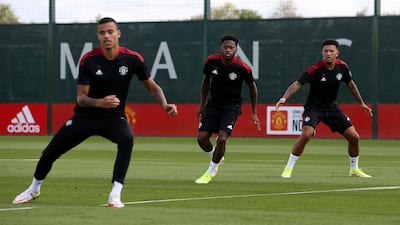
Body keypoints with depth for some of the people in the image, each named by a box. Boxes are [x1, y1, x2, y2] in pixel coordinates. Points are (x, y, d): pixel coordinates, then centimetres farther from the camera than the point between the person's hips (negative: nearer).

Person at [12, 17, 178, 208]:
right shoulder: (89, 60, -14)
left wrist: (164, 105, -20)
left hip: (114, 117, -1)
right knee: (50, 153, 1)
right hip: (85, 115, 1)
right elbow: (81, 98, -15)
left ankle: (115, 194, -31)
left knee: (127, 139, -35)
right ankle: (34, 189, 33)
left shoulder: (133, 59, -13)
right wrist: (99, 102, -36)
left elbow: (152, 87, 0)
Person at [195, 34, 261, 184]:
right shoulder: (211, 61, -11)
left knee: (222, 139, -19)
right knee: (202, 138, -6)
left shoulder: (243, 68, -19)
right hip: (214, 103, 3)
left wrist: (254, 114, 1)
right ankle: (215, 158, 26)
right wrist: (202, 105, 10)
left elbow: (252, 87, -2)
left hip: (232, 106, -3)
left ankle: (211, 172, 3)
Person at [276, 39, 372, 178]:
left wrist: (361, 103, 17)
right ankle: (288, 168, -16)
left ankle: (354, 169, 23)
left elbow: (350, 84, 12)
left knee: (354, 137, 0)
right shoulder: (315, 69, -21)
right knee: (306, 134, -29)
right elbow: (298, 84, -27)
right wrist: (284, 98, -42)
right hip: (314, 107, -5)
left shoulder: (342, 67, -6)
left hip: (332, 107, 5)